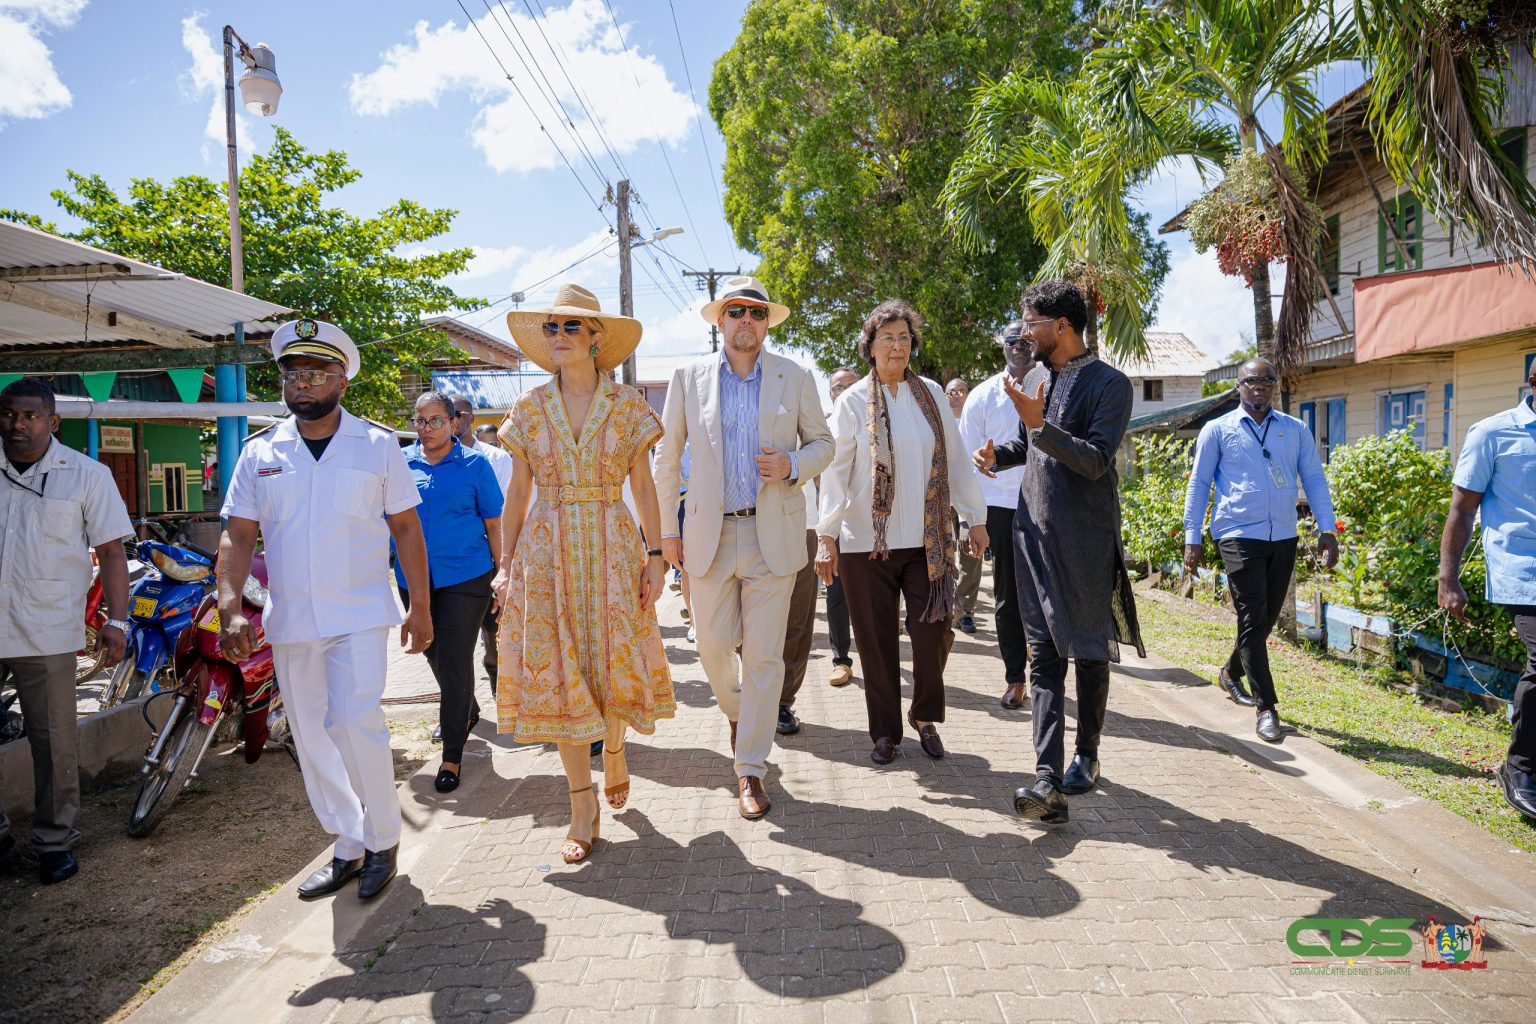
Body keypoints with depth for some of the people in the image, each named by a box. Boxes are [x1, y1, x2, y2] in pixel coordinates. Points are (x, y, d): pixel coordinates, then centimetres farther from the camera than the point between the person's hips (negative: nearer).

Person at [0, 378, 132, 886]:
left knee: (54, 740, 4)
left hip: (45, 633, -2)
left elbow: (111, 551, 0)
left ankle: (54, 839, 18)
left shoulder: (86, 474, 2)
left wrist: (116, 620, -6)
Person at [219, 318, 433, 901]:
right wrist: (230, 607, -9)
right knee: (311, 740, 9)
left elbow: (406, 528, 3)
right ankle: (349, 848, 24)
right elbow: (238, 534, 5)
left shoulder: (378, 446, 2)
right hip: (289, 621, 4)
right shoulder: (259, 453, 7)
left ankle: (383, 841, 7)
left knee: (356, 725, -14)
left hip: (360, 615, -3)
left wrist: (421, 607, 0)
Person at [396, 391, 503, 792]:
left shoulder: (474, 464, -3)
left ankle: (452, 755, 6)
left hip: (465, 576, -4)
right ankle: (467, 711, 46)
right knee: (435, 655, 19)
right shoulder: (401, 463, 4)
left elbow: (493, 524, 1)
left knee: (454, 661, -4)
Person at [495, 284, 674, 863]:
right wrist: (505, 565, 1)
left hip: (613, 549, -1)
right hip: (547, 552, 1)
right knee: (558, 674, 1)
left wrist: (656, 556, -4)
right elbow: (517, 493, 6)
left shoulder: (628, 406, 2)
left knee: (614, 664, 3)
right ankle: (583, 811, 13)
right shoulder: (530, 409, 5)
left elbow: (643, 487, 3)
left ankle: (615, 751, 38)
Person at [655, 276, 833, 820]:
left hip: (774, 533, -1)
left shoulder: (794, 377, 4)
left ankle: (750, 769, 14)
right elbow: (667, 457, 9)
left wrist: (794, 464, -10)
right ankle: (737, 713, 39)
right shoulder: (689, 378, 5)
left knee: (764, 656, 0)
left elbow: (822, 442, 12)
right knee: (713, 646, 5)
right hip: (710, 535, 1)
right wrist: (665, 527, 5)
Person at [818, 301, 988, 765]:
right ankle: (885, 730, 22)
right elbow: (834, 471, -4)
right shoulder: (852, 402, -1)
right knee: (877, 640, 5)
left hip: (926, 538, 2)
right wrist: (826, 535, -8)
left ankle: (925, 716, 24)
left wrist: (974, 518, 9)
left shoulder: (931, 395, 7)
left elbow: (956, 460, 9)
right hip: (865, 541, -2)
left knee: (933, 630, -1)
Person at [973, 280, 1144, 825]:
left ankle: (1086, 755, 29)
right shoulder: (1035, 379, 13)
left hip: (1085, 539, -5)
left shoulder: (1109, 384, -8)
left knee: (1091, 652, 9)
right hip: (1034, 531, 5)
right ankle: (1048, 781, -5)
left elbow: (1097, 460, -18)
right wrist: (999, 454, 5)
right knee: (1044, 653, -2)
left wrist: (1040, 424, -26)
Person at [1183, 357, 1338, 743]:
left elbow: (1314, 480, 12)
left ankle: (1231, 672, 37)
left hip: (1283, 538, 4)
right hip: (1239, 536, -4)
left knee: (1267, 618, 13)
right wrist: (1192, 537, -1)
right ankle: (1266, 706, -2)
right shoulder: (1218, 430, 3)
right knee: (1252, 619, -7)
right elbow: (1199, 484, 4)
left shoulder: (1296, 430, 12)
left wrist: (1327, 529, 2)